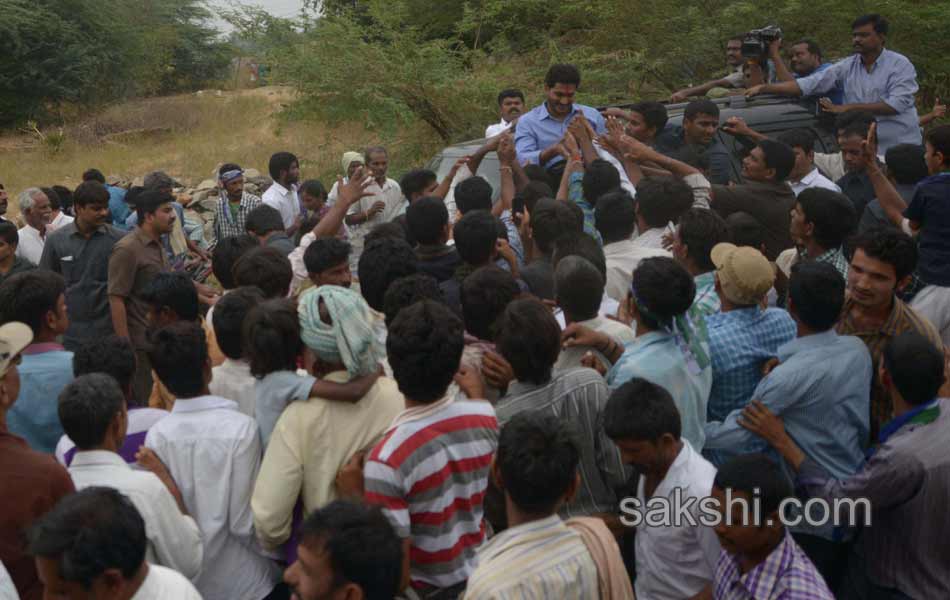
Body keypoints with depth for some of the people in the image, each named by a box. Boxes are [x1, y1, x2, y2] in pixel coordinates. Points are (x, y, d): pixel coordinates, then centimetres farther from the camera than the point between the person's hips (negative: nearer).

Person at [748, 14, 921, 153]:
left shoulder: (900, 65, -6)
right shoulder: (847, 67, 5)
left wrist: (848, 108, -15)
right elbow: (807, 84, -2)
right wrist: (763, 88, -12)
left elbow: (897, 104, -17)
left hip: (900, 149, -3)